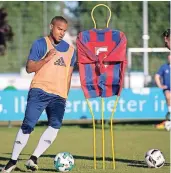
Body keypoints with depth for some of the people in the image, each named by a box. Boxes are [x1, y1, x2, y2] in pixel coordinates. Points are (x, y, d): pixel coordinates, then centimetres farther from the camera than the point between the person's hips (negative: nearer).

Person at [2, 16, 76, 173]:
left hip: (59, 95, 3)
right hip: (39, 91, -3)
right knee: (28, 125, -9)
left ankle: (34, 158, -15)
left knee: (55, 125, -18)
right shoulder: (40, 44, 2)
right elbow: (29, 68, -5)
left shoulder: (70, 50, 16)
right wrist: (46, 59, -18)